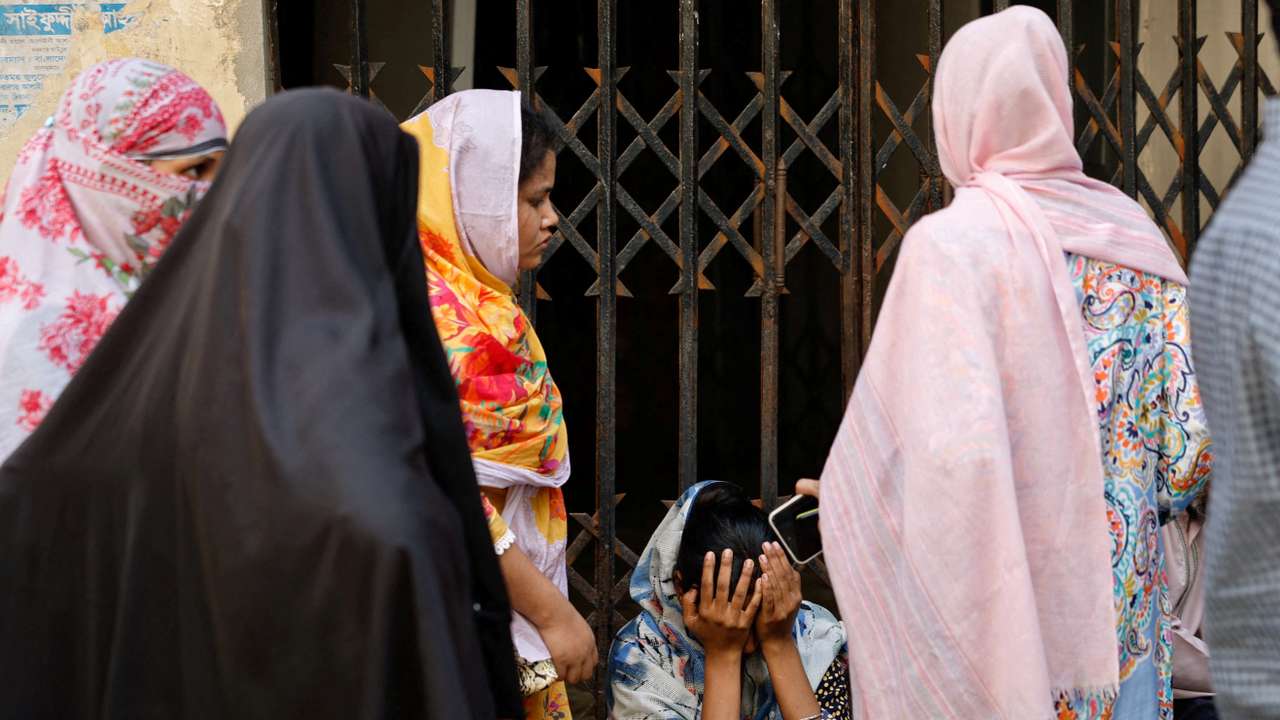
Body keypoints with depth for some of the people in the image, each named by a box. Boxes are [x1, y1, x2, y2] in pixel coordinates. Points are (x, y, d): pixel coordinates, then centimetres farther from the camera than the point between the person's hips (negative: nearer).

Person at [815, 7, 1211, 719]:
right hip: (1126, 604, 5)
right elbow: (1198, 435, 4)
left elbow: (949, 452, -22)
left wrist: (843, 496, -6)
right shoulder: (1134, 235, 3)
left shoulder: (950, 243, -13)